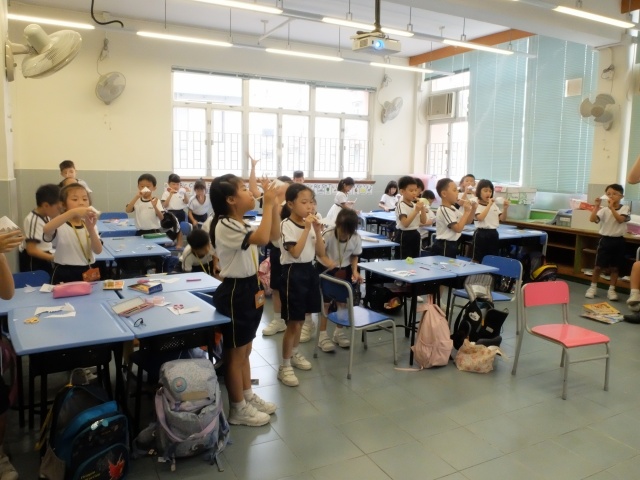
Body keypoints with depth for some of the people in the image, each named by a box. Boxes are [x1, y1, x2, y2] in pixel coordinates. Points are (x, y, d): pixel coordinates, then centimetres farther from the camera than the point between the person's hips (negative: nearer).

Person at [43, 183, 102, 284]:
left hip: (88, 274, 4)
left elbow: (98, 250, -9)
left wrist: (91, 229, -24)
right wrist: (73, 212, -41)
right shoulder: (60, 226, -7)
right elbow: (46, 229, -32)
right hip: (64, 275, -3)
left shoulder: (89, 225, 5)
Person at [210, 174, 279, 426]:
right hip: (235, 292, -9)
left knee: (245, 350, 21)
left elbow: (273, 234, 12)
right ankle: (238, 409, 19)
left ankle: (248, 396, 36)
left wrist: (273, 204, 1)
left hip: (250, 289, 10)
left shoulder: (242, 224, 9)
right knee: (235, 354, 5)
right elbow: (262, 238, -35)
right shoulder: (224, 226, -22)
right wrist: (267, 203, -27)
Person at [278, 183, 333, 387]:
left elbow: (320, 252, 4)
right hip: (293, 273, -7)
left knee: (300, 320, 19)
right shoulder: (287, 225, -14)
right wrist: (307, 229, -24)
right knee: (293, 323, -4)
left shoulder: (310, 223, 5)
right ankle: (284, 366, 8)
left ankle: (294, 354, 38)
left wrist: (317, 230, -8)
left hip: (309, 271, 7)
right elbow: (295, 252, -24)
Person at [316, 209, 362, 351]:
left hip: (344, 269, 3)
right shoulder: (328, 234, -29)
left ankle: (339, 332, 26)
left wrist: (355, 271, -17)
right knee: (325, 302, -2)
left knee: (343, 301, 8)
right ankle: (323, 335, 10)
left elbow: (354, 256, -2)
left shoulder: (356, 238, -18)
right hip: (325, 268, -3)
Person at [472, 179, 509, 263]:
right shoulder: (477, 205, -7)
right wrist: (489, 205, -23)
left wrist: (505, 208, -9)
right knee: (477, 260, 1)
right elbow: (480, 218, -25)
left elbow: (502, 219, 8)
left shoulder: (494, 205, 11)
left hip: (493, 234, 6)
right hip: (481, 234, -6)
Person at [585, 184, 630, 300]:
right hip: (605, 239, 0)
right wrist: (597, 206, -22)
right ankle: (593, 287, 17)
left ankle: (611, 290, 18)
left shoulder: (624, 208, -3)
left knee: (615, 267, 8)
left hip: (618, 241, 0)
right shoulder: (604, 210, -3)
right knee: (598, 266, 4)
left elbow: (620, 219, -21)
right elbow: (592, 219, -16)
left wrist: (612, 208, -26)